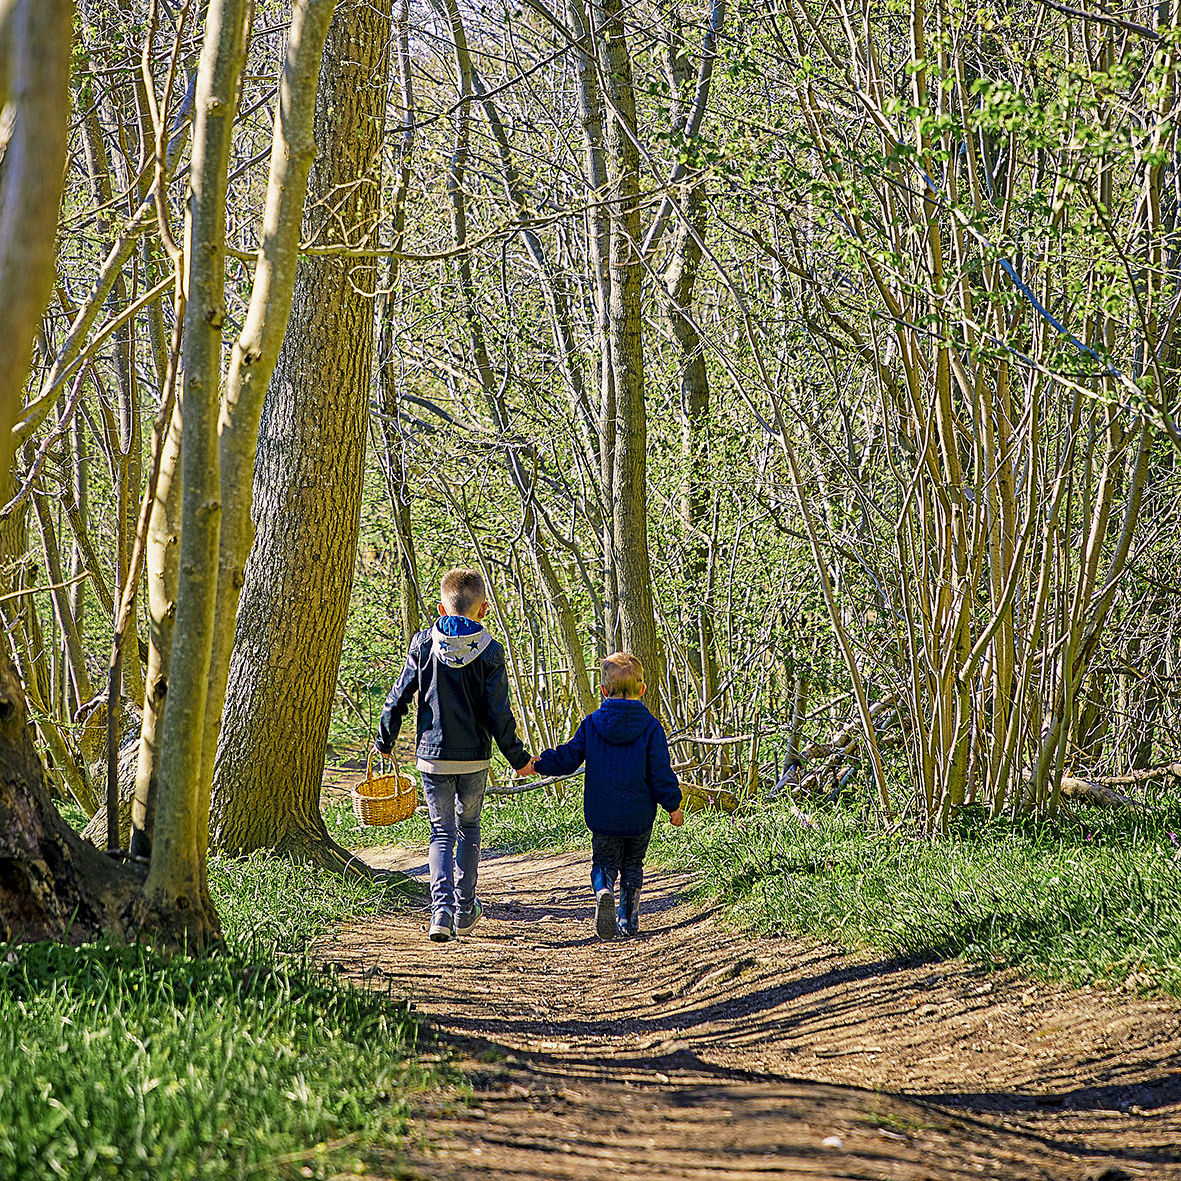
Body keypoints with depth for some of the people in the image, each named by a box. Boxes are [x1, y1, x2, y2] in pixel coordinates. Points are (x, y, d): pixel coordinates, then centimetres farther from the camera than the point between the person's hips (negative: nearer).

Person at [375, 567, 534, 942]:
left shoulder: (424, 643, -3)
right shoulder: (489, 650, -7)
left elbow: (398, 698, 0)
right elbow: (498, 713, -7)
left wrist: (384, 741, 14)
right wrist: (518, 758, 3)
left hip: (432, 754, 0)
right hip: (474, 757, 0)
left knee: (442, 832, 6)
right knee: (469, 827, 18)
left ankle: (442, 910, -12)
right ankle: (465, 911, 22)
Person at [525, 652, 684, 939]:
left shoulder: (591, 724, -4)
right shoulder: (651, 727, -8)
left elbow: (567, 759, 0)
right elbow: (661, 773, -7)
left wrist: (537, 764, 16)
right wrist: (673, 805, 5)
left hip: (602, 814, 0)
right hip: (639, 816, 0)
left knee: (604, 862, 10)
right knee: (632, 864, 18)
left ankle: (604, 892, -22)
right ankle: (628, 918, 16)